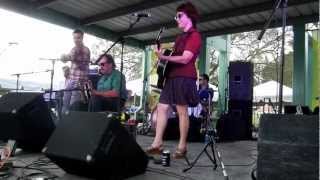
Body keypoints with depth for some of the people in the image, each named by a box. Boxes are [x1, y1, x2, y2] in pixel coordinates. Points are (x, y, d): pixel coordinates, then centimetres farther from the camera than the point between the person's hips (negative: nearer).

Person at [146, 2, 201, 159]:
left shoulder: (194, 35, -3)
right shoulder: (181, 37, 26)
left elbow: (185, 59, -14)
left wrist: (164, 58, -18)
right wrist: (163, 51, 12)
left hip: (184, 78, -9)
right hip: (172, 77, 9)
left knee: (182, 111, -6)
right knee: (162, 107, 3)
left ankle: (182, 147, 1)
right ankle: (157, 143, 6)